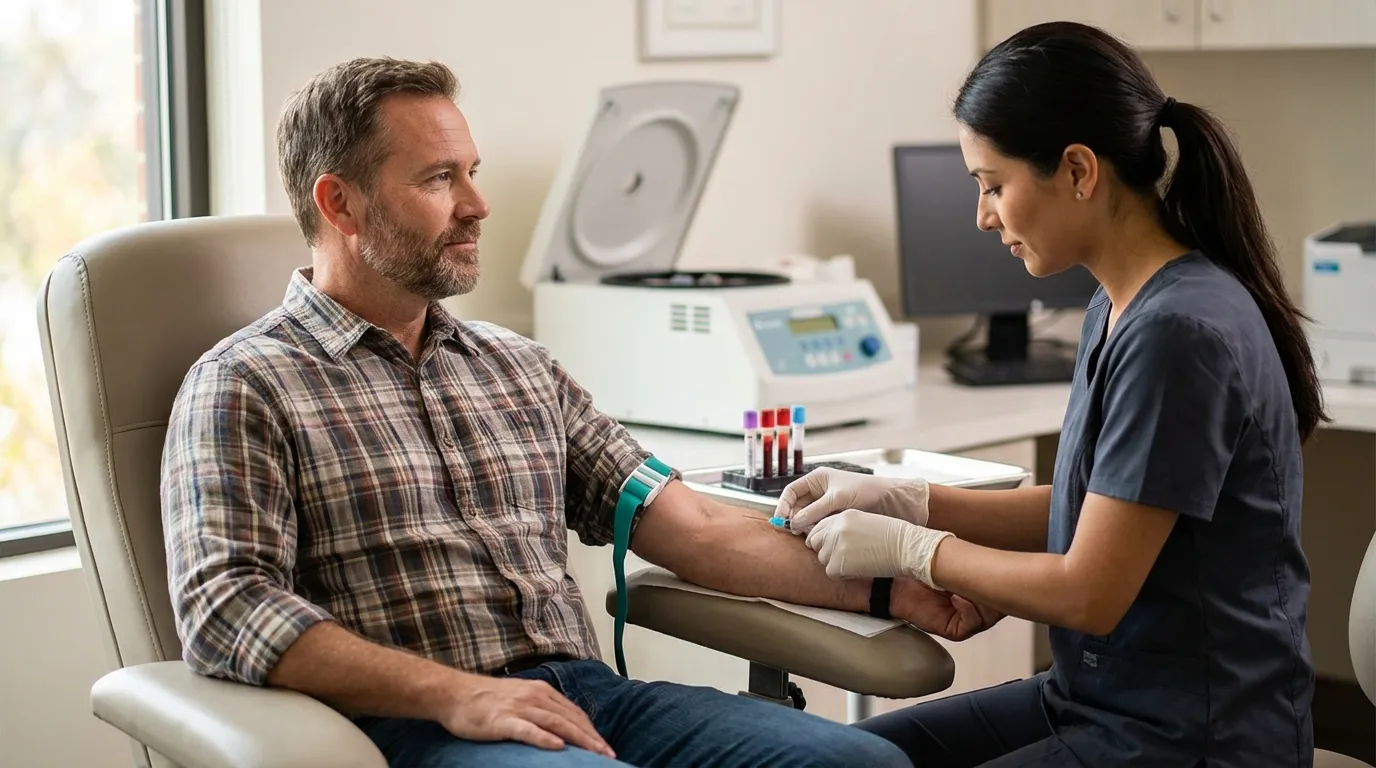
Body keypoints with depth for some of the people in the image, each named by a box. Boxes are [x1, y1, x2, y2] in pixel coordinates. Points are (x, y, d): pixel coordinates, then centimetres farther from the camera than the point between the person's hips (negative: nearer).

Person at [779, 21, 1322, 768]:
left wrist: (908, 548, -8)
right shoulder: (1121, 307, 5)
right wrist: (904, 500, 4)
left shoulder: (1180, 332, -23)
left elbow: (1088, 592, -20)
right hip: (1101, 695, 9)